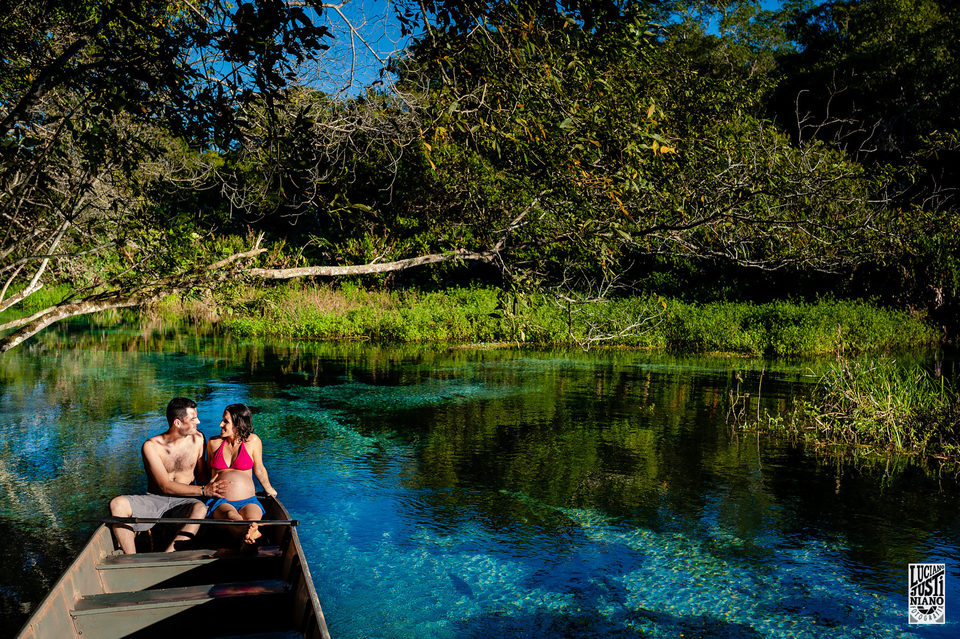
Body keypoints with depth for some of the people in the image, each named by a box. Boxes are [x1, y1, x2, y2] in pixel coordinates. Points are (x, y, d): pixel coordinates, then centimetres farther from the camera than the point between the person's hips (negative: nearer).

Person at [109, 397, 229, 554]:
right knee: (117, 504, -28)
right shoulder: (151, 446, -7)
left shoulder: (197, 439, 4)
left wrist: (210, 488, -12)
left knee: (201, 509, -35)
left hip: (185, 500, 1)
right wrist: (203, 490, -22)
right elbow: (165, 486, -13)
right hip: (155, 499, 0)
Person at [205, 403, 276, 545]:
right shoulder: (214, 443, 10)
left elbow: (259, 470, 19)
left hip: (248, 501, 2)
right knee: (231, 515, -39)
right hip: (220, 502, -2)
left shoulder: (252, 441, 5)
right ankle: (253, 532, -70)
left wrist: (268, 489, 29)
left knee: (252, 519, -37)